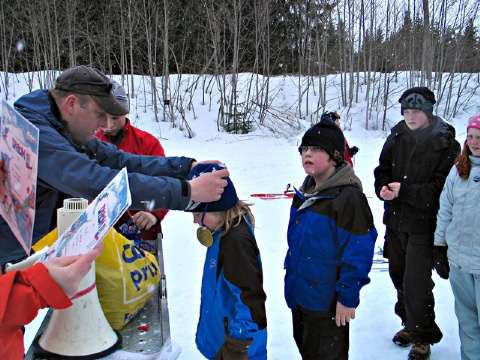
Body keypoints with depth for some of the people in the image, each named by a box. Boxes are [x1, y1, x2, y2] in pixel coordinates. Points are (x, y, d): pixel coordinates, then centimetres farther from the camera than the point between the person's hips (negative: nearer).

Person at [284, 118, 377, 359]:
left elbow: (358, 253, -21)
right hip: (299, 297, 8)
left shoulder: (348, 198, -21)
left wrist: (347, 298, -17)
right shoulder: (304, 194, 6)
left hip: (327, 304, -8)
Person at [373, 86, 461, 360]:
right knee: (399, 275, 18)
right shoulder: (397, 137, 3)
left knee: (416, 281, -4)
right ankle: (410, 324, 40)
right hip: (395, 219, 6)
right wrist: (383, 188, -11)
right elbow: (382, 170, 10)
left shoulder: (446, 144, -12)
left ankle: (423, 337, 19)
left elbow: (442, 189, -17)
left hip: (423, 224, -5)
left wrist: (404, 191, -24)